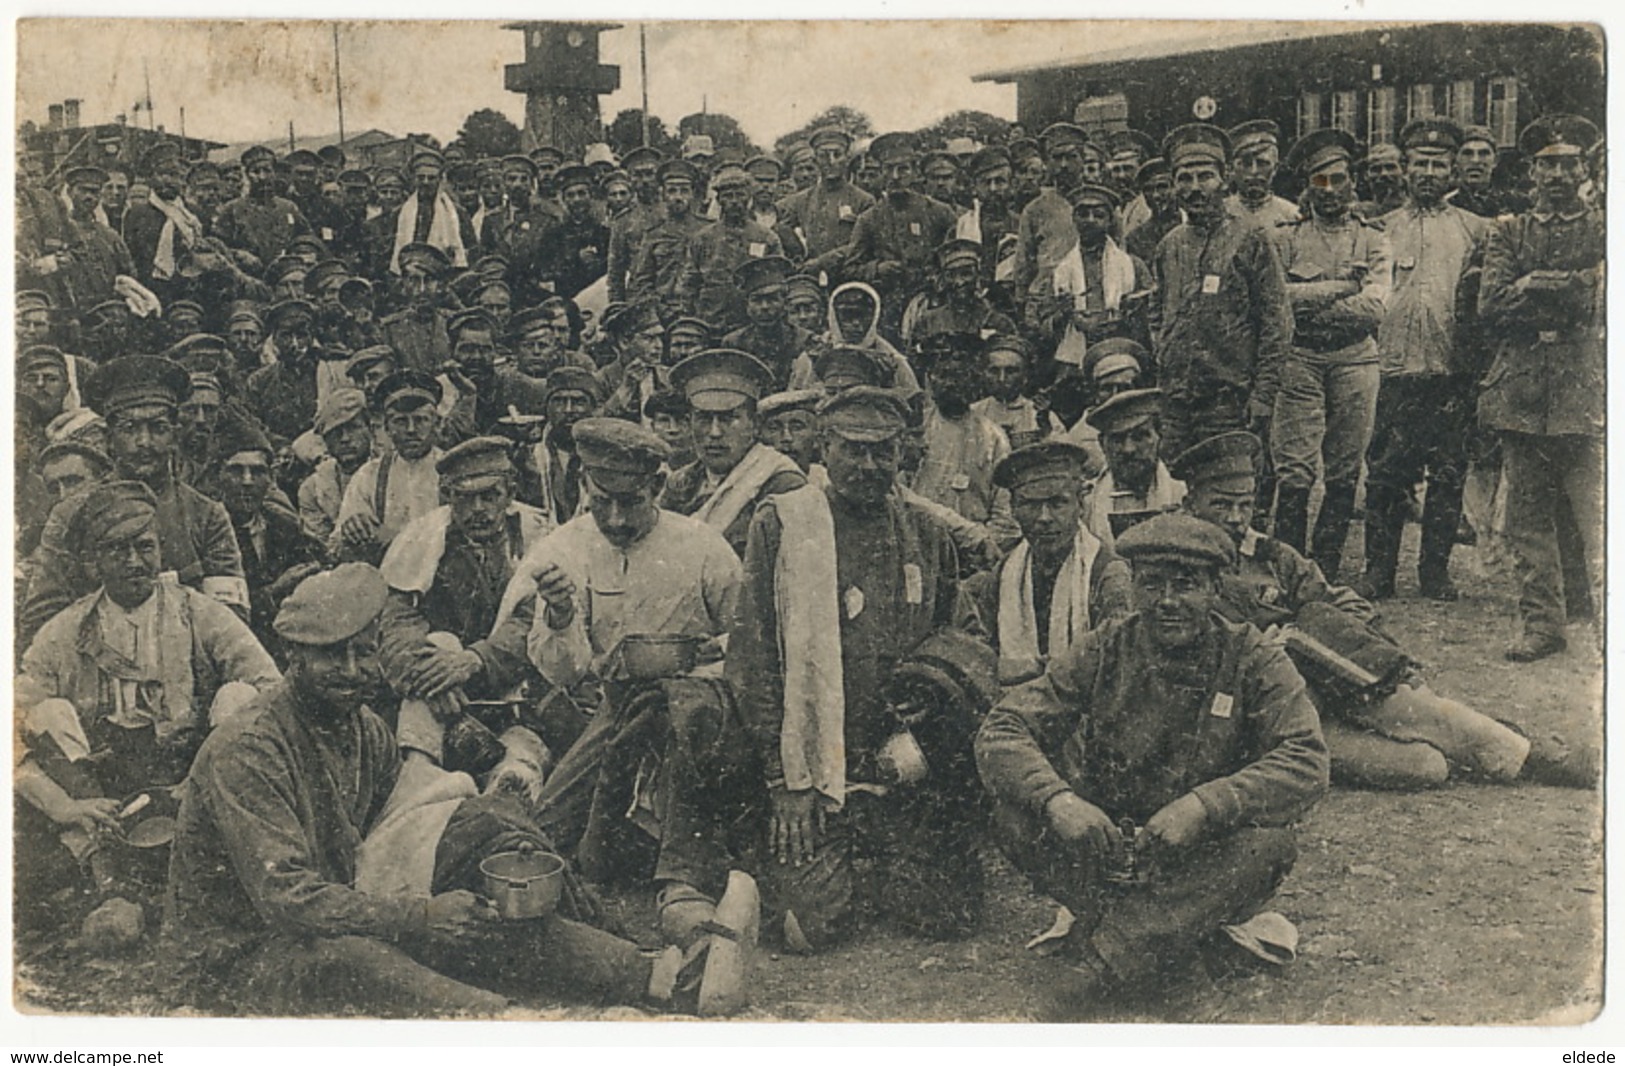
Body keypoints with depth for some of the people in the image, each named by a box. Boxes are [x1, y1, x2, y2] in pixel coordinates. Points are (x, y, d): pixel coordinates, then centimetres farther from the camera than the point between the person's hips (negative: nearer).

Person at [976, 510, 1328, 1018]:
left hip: (1205, 860, 0)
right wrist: (1057, 798, -32)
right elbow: (1001, 731, -11)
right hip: (1105, 852, 1)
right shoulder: (1105, 651, -4)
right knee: (1016, 808, -23)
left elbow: (1306, 762, -20)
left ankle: (1105, 955, -28)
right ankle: (1161, 936, -24)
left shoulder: (1253, 661, -6)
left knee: (1268, 843, -32)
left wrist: (1203, 806, -35)